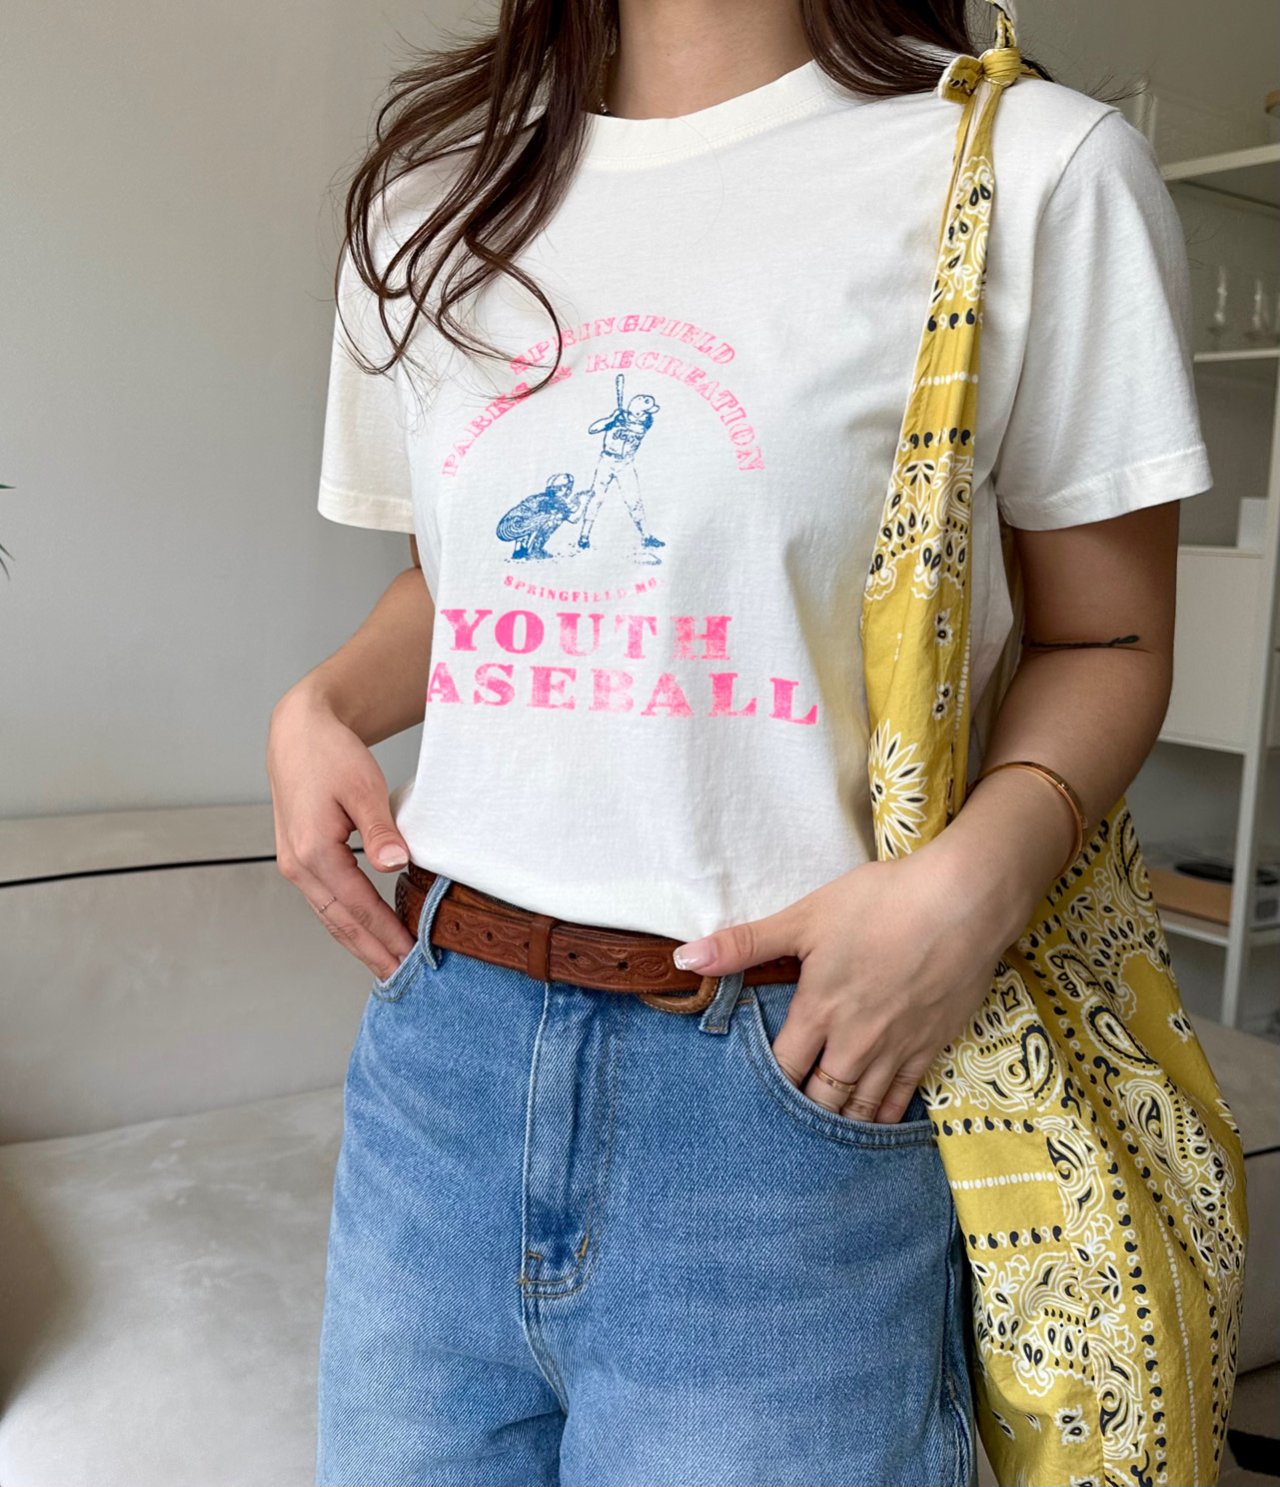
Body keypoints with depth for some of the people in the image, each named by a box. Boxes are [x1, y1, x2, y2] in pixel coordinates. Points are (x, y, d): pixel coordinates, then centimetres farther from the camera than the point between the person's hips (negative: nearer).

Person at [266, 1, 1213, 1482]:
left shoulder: (1036, 167, -6)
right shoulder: (433, 193, 10)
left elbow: (1103, 639, -1)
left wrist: (977, 874, -18)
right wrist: (319, 707, 2)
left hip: (795, 1077, -4)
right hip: (442, 1040, 5)